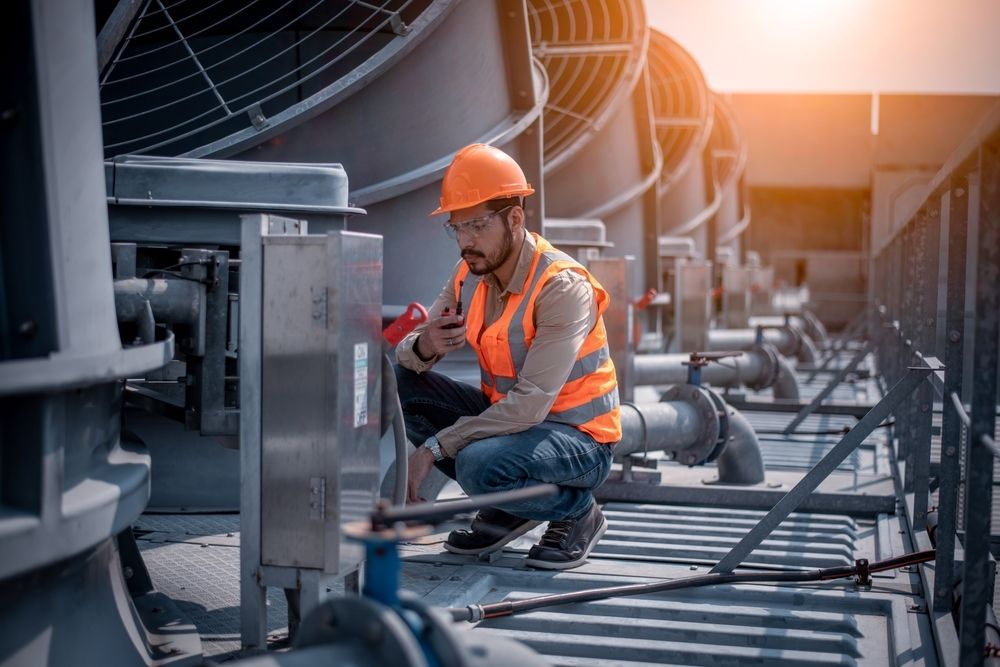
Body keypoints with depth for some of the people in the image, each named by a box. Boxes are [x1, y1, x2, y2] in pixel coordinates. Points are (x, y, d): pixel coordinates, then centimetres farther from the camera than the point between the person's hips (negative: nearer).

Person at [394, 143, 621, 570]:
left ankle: (577, 511, -2)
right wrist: (425, 346, -28)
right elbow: (406, 355, -2)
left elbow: (531, 404, -30)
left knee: (478, 464, -35)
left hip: (579, 438, -7)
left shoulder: (562, 287, -23)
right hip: (505, 415, 7)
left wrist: (433, 448, -31)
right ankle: (507, 507, 1)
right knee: (397, 384, -9)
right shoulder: (470, 275, -2)